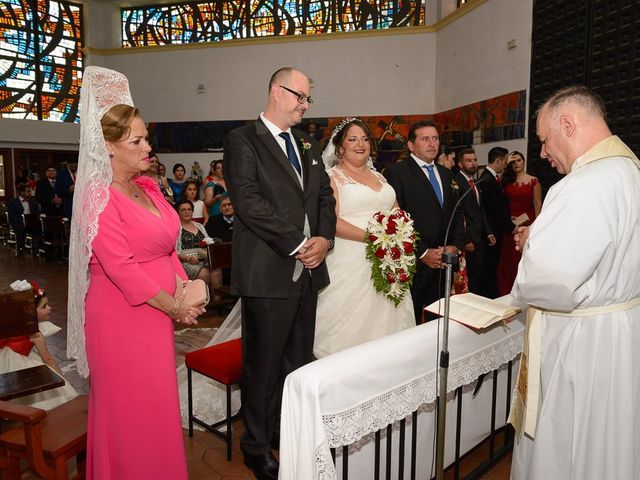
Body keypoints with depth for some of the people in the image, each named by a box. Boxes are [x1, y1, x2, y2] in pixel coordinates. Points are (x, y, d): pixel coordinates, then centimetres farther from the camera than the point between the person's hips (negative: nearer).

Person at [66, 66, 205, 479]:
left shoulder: (148, 188, 8)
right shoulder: (99, 198, -15)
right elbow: (121, 268, -21)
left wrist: (183, 290, -3)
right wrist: (174, 307, -14)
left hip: (156, 314, 7)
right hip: (121, 317, -7)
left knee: (157, 401, 18)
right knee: (129, 407, 8)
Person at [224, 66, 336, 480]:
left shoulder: (309, 146, 18)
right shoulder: (243, 140, -4)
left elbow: (325, 196, 15)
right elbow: (249, 202, -16)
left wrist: (324, 238, -4)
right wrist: (298, 244, -15)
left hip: (308, 271, 7)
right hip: (269, 272, -6)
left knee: (299, 362, 15)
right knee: (264, 366, 6)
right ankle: (257, 446, 26)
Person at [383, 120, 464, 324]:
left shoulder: (446, 174, 16)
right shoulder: (395, 172, -7)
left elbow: (456, 213, 18)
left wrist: (455, 246, 2)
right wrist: (422, 252, -14)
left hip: (444, 261, 6)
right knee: (410, 323, 2)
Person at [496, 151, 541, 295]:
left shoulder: (533, 181, 1)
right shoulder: (506, 180, 9)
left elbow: (537, 205, -2)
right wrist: (506, 164, -7)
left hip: (527, 223, -2)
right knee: (508, 260, 7)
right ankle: (507, 292, 18)